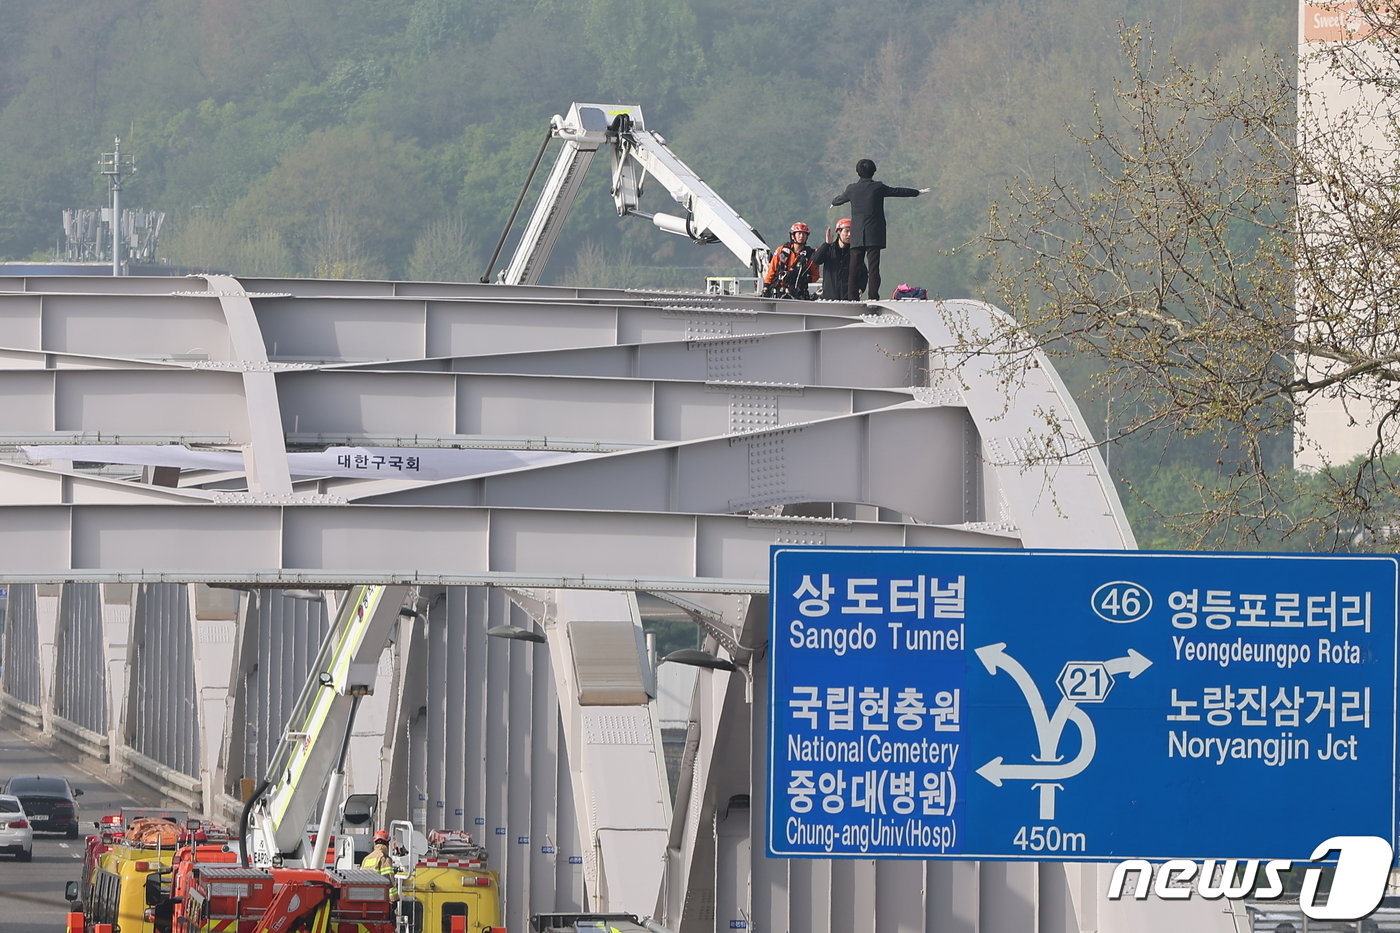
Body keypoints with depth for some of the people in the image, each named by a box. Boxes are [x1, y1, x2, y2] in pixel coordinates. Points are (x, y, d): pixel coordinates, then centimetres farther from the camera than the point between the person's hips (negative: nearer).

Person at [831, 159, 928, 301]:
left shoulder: (852, 189, 4)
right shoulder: (878, 187, -3)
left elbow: (840, 199, 24)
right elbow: (898, 192, 8)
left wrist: (833, 203, 49)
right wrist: (917, 192, 24)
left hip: (856, 235, 2)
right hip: (874, 235, -2)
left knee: (855, 267, 4)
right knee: (873, 266, -5)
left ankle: (853, 298, 1)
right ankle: (873, 296, -11)